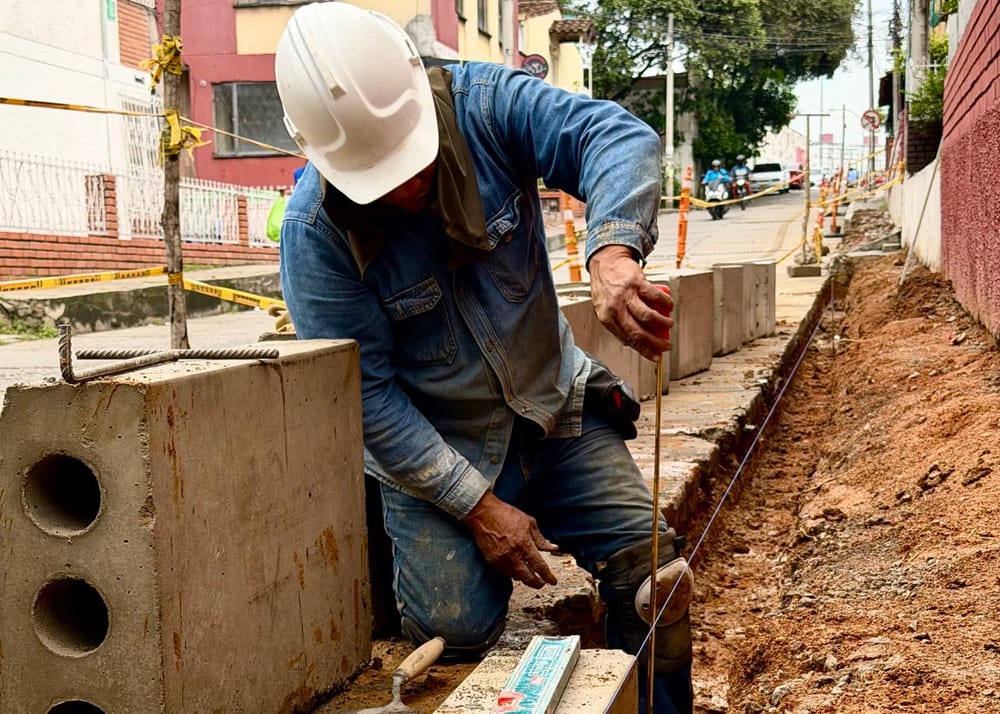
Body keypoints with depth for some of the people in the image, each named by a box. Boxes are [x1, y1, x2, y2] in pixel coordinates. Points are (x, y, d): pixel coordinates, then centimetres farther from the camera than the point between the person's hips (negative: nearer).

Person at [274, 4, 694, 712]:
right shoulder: (316, 230, -21)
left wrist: (612, 249, -51)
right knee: (459, 627, -16)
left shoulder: (483, 103, -16)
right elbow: (368, 396, -17)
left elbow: (617, 136, -30)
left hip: (557, 406, 2)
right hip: (434, 444, -2)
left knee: (656, 573, -7)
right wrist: (479, 506, -20)